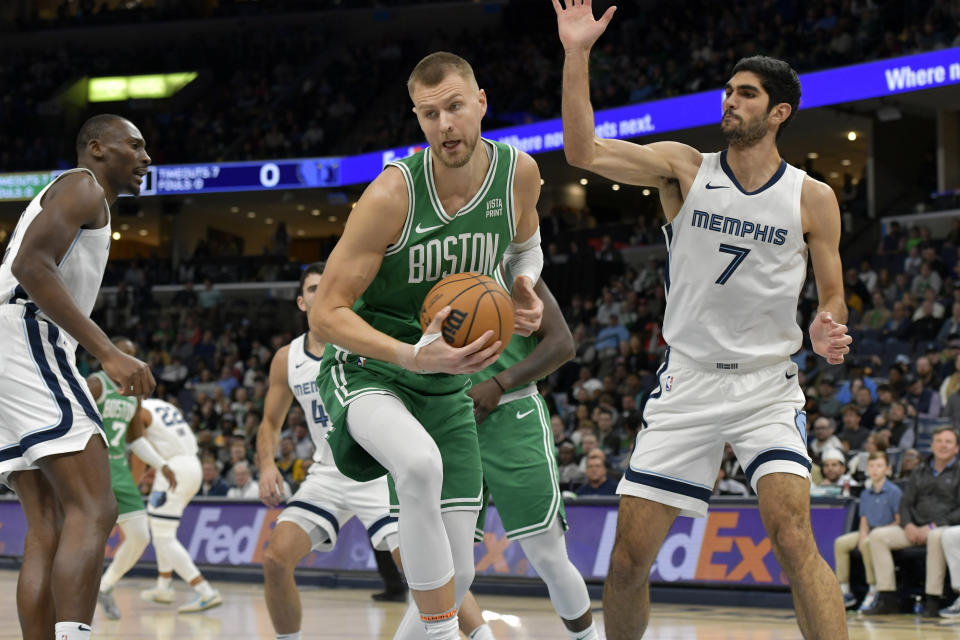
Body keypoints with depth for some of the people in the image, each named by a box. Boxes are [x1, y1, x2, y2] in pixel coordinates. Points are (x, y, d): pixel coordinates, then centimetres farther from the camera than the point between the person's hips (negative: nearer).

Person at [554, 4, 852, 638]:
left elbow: (832, 296, 7)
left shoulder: (813, 198, -1)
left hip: (767, 386, -2)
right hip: (687, 383, 2)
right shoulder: (685, 167, 1)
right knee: (629, 555, 0)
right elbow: (584, 151, -7)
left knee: (791, 534, -23)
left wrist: (825, 330, -17)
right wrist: (577, 55, -16)